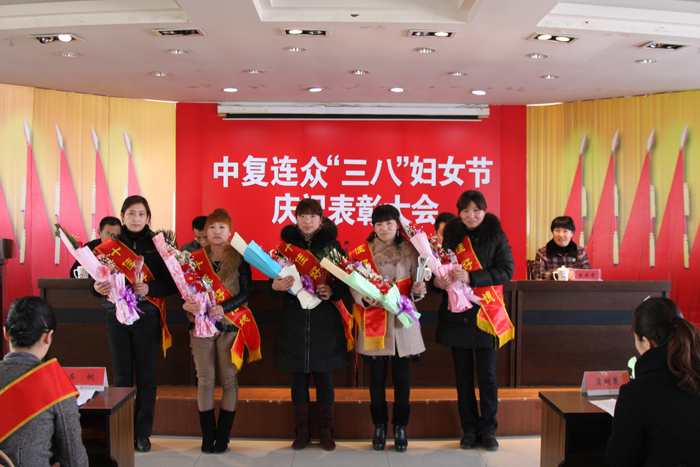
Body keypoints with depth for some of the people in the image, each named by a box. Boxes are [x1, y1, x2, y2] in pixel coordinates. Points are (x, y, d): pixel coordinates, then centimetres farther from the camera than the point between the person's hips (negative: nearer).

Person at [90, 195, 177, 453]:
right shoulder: (109, 247, 7)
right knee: (122, 375, 5)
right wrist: (98, 288, -17)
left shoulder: (157, 246, 3)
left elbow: (172, 283, -1)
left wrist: (150, 289, -19)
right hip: (116, 316, 1)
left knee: (146, 375, 3)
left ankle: (143, 433, 13)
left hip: (147, 317, -1)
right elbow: (96, 281, 5)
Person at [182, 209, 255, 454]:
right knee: (204, 380, 3)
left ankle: (223, 436, 11)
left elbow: (247, 292, -4)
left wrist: (224, 307, -18)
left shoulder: (239, 259, 2)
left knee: (229, 380, 1)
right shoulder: (195, 258, 7)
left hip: (229, 325, -1)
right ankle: (207, 436, 13)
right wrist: (186, 304, -17)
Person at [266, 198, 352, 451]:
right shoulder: (286, 244, 6)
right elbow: (273, 282, 6)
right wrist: (276, 286, -17)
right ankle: (302, 430, 19)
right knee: (298, 376, 6)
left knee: (324, 375, 4)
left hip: (325, 321, -1)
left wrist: (333, 290, -17)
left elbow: (346, 279, 3)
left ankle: (325, 430, 17)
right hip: (294, 320, 1)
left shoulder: (332, 245, 4)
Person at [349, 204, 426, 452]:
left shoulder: (409, 251, 3)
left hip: (403, 321, 1)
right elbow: (354, 286, 1)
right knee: (377, 377, 7)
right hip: (374, 322, 0)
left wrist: (419, 289, -15)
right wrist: (365, 299, -18)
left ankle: (400, 427, 21)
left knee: (402, 377, 6)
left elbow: (416, 284, 7)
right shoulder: (361, 253, 1)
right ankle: (379, 426, 23)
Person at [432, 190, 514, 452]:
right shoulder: (451, 236, 6)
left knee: (487, 376, 2)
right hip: (457, 315, 2)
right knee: (463, 375, 8)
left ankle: (488, 430, 17)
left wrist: (471, 277, -21)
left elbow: (506, 270, -9)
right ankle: (470, 429, 21)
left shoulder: (496, 236, 0)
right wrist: (438, 280, -13)